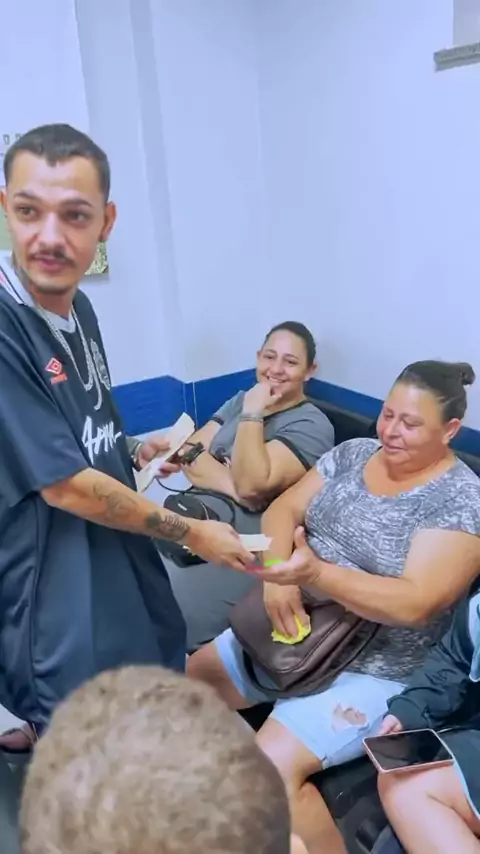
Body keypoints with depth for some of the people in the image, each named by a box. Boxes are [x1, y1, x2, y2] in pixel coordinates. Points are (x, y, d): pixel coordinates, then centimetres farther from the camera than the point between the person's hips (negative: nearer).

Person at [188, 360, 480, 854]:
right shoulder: (353, 453, 2)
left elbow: (414, 603, -26)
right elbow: (283, 509, 1)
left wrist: (315, 573, -39)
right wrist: (279, 571, -19)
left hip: (376, 670, -7)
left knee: (272, 769, -22)